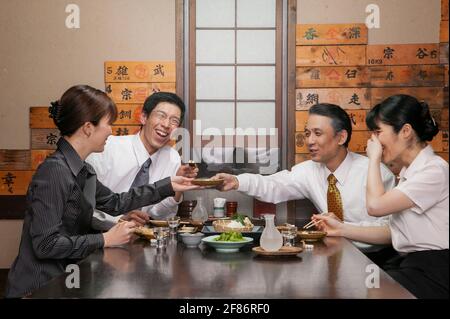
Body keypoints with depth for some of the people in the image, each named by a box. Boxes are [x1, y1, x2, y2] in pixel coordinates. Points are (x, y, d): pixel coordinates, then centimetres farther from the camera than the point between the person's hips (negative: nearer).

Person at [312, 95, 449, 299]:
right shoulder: (409, 171, 15)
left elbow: (376, 206, -19)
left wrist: (374, 158, -7)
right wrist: (342, 230, 7)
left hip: (431, 273, -8)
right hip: (407, 263, 8)